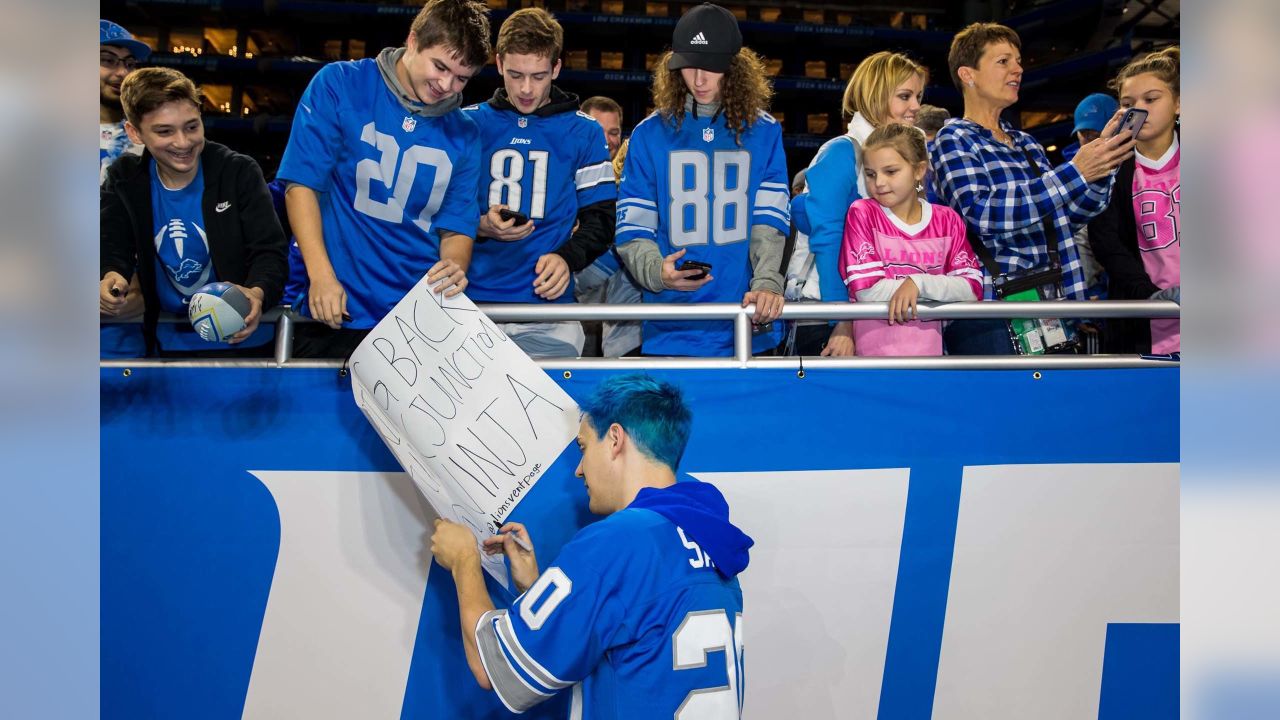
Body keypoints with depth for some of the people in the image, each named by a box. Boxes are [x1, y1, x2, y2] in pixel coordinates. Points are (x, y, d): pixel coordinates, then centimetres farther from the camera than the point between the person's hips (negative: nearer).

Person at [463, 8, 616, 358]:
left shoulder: (584, 132, 9)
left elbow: (601, 218, 8)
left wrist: (568, 257, -11)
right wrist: (479, 227, -12)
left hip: (548, 308, 0)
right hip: (470, 301, 1)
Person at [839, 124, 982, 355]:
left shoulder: (947, 220, 6)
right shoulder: (862, 213, -3)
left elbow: (973, 288, -4)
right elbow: (867, 291, -12)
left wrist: (919, 283, -19)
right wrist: (943, 289, -8)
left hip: (929, 349, 1)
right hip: (873, 349, -1)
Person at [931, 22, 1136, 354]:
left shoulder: (1027, 144, 18)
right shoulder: (954, 139, -3)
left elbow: (1068, 215, 20)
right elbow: (981, 215, -20)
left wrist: (1100, 165, 2)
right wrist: (1075, 172, -20)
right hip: (989, 316, -7)